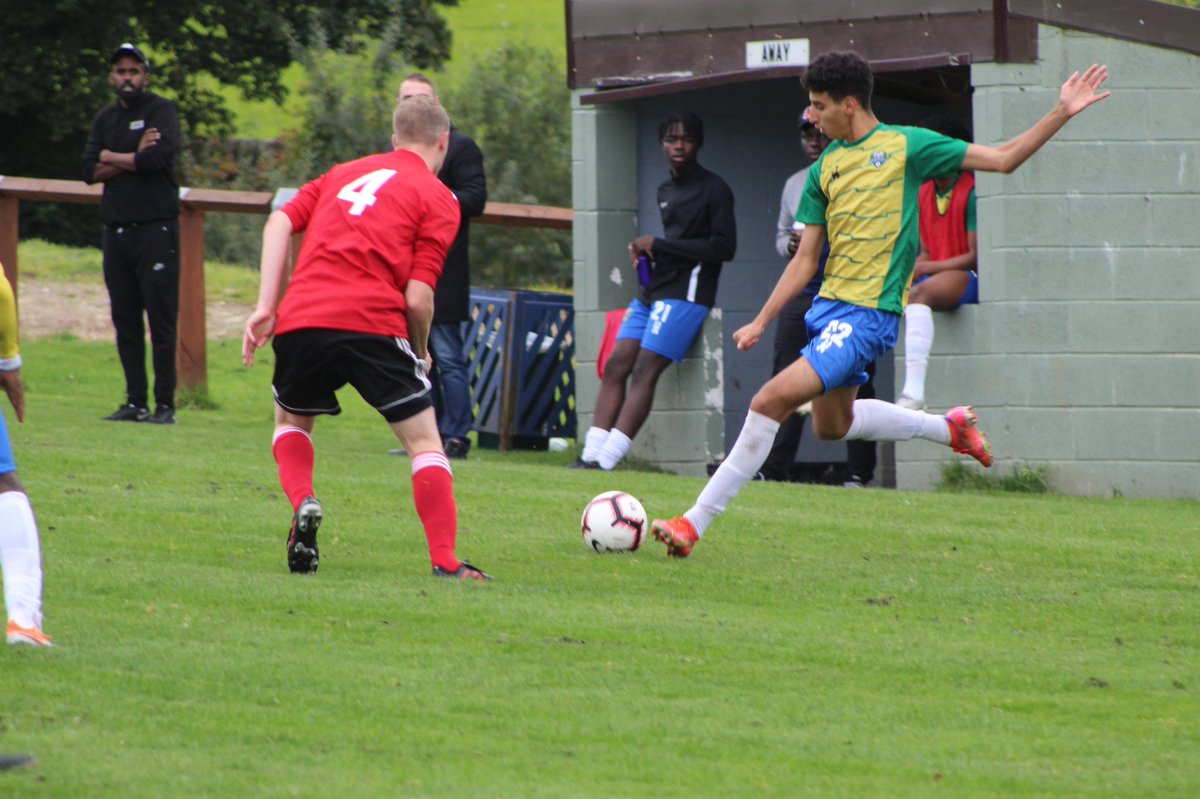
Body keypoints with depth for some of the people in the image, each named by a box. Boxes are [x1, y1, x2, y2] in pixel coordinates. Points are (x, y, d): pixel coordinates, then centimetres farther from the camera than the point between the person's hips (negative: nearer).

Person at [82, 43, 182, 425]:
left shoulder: (161, 110, 1)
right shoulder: (105, 119, 17)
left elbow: (160, 157, -16)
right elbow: (90, 172, 5)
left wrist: (112, 157, -4)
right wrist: (135, 157, -8)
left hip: (156, 229, -6)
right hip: (117, 231, 6)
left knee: (161, 321, -8)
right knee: (126, 322, 5)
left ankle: (165, 404, -7)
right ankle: (135, 402, 10)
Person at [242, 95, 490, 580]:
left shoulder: (345, 173, 24)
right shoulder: (438, 199, 8)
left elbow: (279, 223, 11)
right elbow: (417, 298, -2)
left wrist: (266, 307, 8)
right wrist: (421, 352, 15)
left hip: (300, 320, 4)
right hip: (372, 323, -4)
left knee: (291, 421, 29)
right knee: (423, 440, 8)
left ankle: (303, 502, 1)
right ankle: (445, 563, -3)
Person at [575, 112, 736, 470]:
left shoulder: (714, 189, -5)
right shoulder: (665, 190, 21)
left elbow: (725, 246, -14)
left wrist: (660, 246, -11)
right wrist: (644, 249, 8)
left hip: (685, 294, -8)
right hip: (653, 291, 8)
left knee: (645, 370, -17)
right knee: (616, 365, -3)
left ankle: (607, 459, -22)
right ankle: (592, 454, -7)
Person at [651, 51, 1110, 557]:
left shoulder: (906, 146, -3)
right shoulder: (825, 169, 12)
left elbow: (1002, 159, 1)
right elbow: (805, 259, 16)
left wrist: (1063, 113, -6)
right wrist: (761, 322, 11)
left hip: (869, 314, -8)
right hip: (829, 306, 8)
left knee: (772, 399, -20)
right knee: (832, 424, 22)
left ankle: (695, 523, -17)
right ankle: (950, 428, 39)